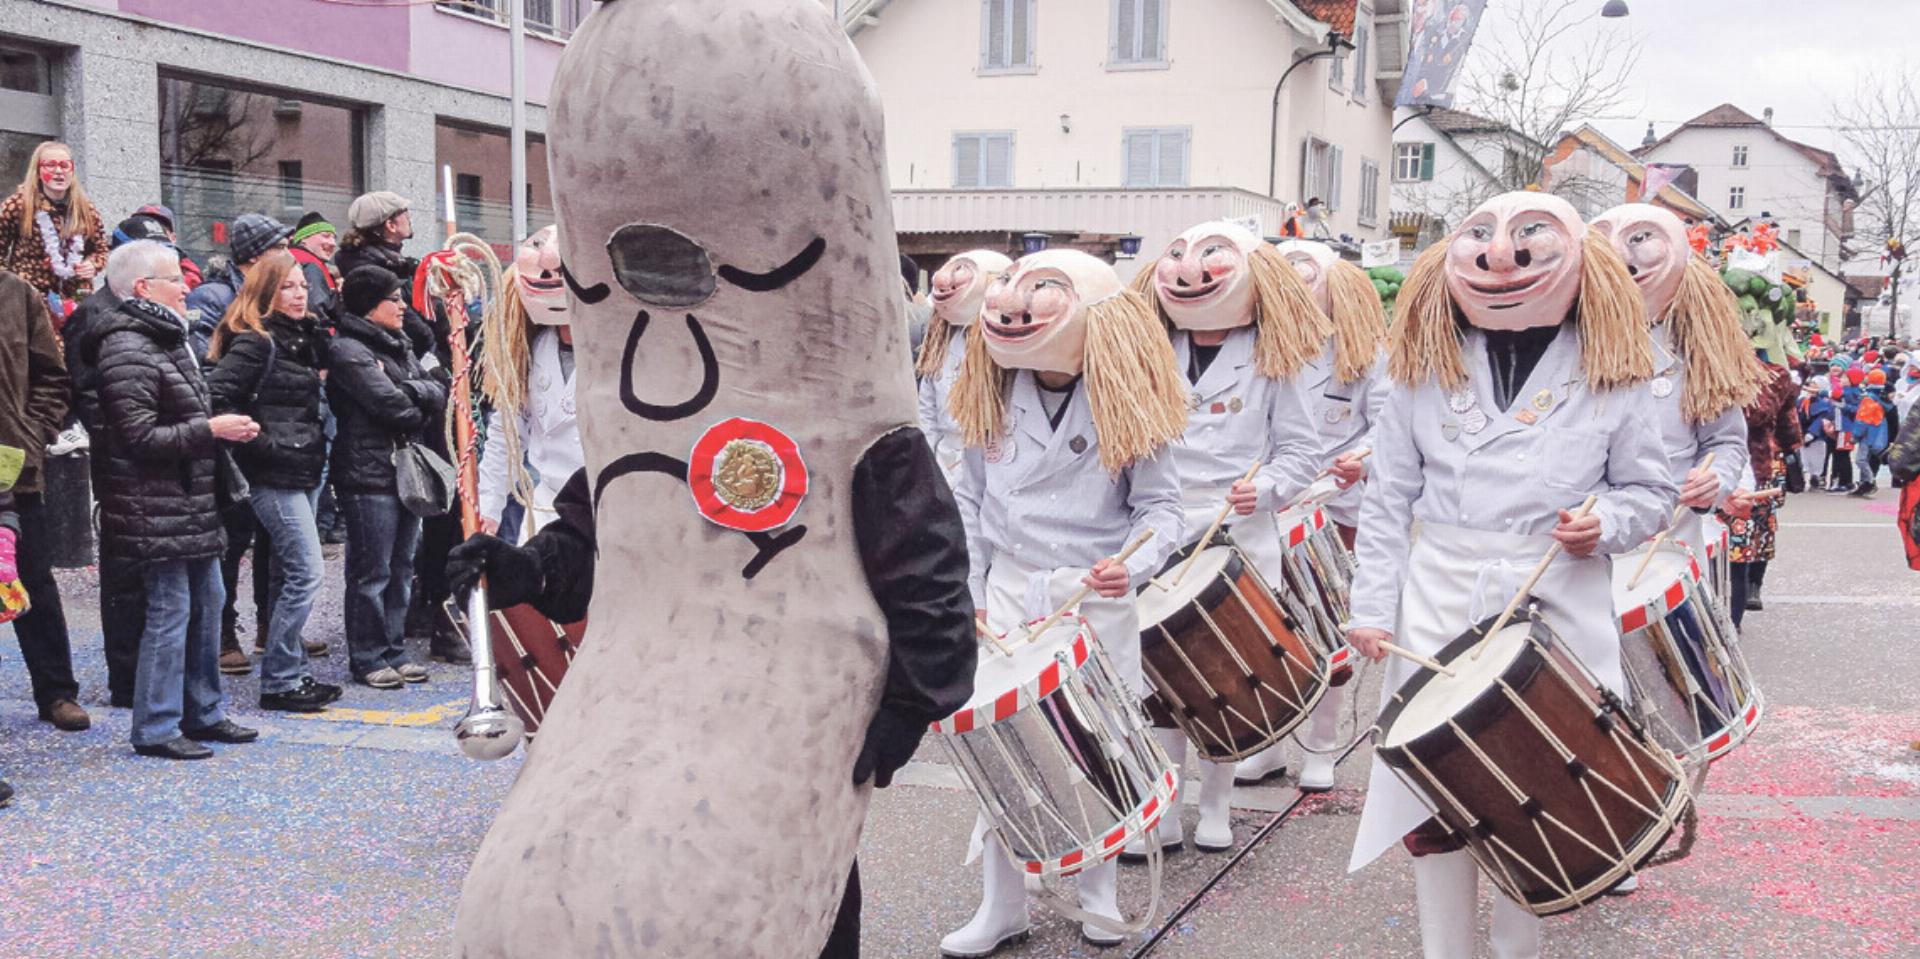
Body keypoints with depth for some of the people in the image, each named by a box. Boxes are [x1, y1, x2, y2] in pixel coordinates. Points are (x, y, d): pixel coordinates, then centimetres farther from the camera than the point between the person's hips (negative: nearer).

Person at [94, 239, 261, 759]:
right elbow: (140, 437, -21)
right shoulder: (127, 351, -16)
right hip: (158, 507, -10)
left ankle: (201, 712, 24)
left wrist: (225, 427, 15)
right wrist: (210, 430, -19)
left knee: (207, 601, 14)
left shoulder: (170, 340, 17)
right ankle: (155, 728, 3)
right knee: (170, 609, -6)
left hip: (191, 502, 10)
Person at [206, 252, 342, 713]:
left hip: (304, 470, 9)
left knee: (290, 573, 13)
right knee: (307, 571, -10)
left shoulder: (303, 338, 13)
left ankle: (291, 673, 21)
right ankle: (277, 682, -3)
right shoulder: (255, 342, -13)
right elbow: (216, 395, -22)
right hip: (274, 474, -9)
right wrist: (255, 439, -18)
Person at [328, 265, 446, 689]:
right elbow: (389, 404, -18)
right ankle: (367, 659, 7)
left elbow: (439, 395, 7)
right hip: (369, 473, -8)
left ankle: (394, 652, 20)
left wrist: (411, 390, -12)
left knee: (401, 568, 12)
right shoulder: (347, 350, -9)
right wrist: (423, 411, 0)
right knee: (372, 572, -2)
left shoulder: (397, 346, 17)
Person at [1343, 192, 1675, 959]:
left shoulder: (1609, 375, 2)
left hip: (1560, 602, -1)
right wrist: (1372, 606, -1)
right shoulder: (1427, 370, 5)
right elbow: (1387, 503, 5)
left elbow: (1650, 490, 9)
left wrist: (1605, 521, -13)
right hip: (1441, 599, 1)